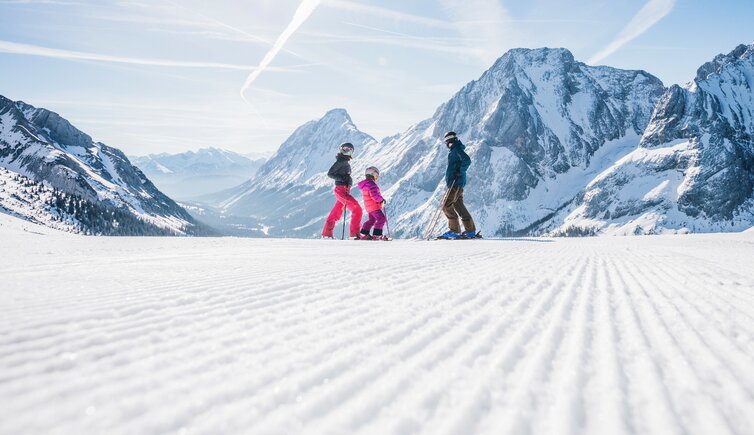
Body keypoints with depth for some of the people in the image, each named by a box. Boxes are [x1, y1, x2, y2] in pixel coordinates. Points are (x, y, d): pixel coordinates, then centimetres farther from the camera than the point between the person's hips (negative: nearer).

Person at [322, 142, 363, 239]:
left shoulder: (346, 162, 19)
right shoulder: (340, 161, -8)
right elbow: (330, 174, -13)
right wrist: (342, 178, -23)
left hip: (345, 190, 10)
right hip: (341, 190, -10)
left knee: (336, 213, 14)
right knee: (357, 209, -15)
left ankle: (326, 234, 21)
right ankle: (354, 234, -17)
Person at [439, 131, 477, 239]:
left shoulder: (457, 149, -9)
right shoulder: (454, 151, 21)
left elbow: (467, 160, -22)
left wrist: (459, 172, -21)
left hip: (456, 183, -10)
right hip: (454, 183, 10)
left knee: (446, 206, -9)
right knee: (459, 207, 9)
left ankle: (454, 230, -6)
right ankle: (470, 230, 10)